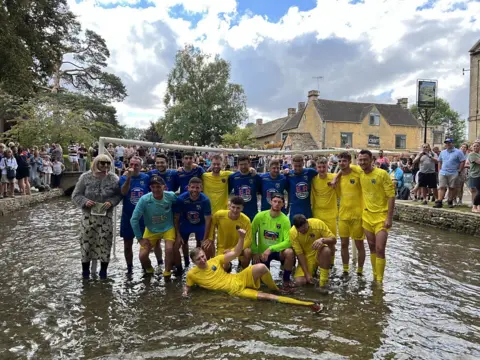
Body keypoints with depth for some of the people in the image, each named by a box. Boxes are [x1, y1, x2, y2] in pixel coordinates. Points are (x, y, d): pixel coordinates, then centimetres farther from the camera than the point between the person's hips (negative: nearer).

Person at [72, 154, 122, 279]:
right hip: (89, 215, 0)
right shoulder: (85, 177, -4)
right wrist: (85, 201, -18)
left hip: (106, 216, 1)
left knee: (105, 241, 4)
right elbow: (76, 195, 1)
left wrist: (111, 202, -15)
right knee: (86, 240, 4)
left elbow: (119, 194, 3)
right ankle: (85, 269, 21)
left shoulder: (113, 178, -1)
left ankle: (103, 269, 18)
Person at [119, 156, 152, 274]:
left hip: (145, 216, 0)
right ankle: (129, 268, 26)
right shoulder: (124, 178, -4)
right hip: (128, 217, 1)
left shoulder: (146, 178, -3)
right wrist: (129, 177, -34)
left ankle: (160, 263, 20)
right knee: (127, 244, 11)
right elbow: (123, 192, -24)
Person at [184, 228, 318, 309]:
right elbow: (187, 286, 21)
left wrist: (241, 238, -14)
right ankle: (304, 303, -19)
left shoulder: (215, 260, 4)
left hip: (240, 279, 3)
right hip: (235, 290, -3)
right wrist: (185, 292, -3)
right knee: (265, 296, -23)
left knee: (261, 267, -28)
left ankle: (275, 289, 5)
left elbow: (235, 253, 1)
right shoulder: (192, 274, 1)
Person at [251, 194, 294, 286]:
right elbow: (252, 234, -2)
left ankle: (286, 279, -9)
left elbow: (288, 241, -21)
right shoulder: (260, 216, -12)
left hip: (278, 250, -1)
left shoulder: (285, 220, -16)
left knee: (289, 252, -33)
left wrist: (271, 248, -31)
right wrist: (255, 252, -6)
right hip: (263, 251, 1)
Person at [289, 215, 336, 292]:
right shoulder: (293, 233, -19)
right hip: (306, 257, 2)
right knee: (300, 281, -15)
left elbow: (334, 240, -18)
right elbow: (299, 254, -15)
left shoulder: (318, 223, -21)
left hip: (320, 254, -1)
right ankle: (312, 271, 21)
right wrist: (307, 273, -17)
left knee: (326, 250, -36)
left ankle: (323, 283, -21)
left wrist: (322, 240, -40)